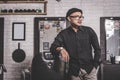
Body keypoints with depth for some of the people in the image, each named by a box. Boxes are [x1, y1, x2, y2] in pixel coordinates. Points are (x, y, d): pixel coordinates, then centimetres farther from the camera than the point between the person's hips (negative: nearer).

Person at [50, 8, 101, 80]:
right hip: (74, 71, 0)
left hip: (89, 69, 0)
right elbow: (53, 47, -10)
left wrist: (95, 66, 1)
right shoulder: (63, 34, 0)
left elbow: (97, 49, 6)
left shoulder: (89, 31, 0)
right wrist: (60, 49, -31)